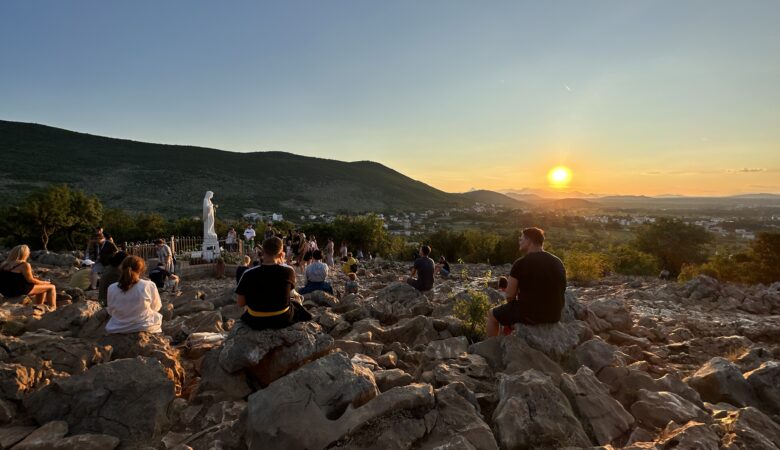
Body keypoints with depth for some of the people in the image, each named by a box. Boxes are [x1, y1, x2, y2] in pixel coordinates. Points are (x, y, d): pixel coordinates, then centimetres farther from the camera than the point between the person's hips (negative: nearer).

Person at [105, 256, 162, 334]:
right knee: (158, 315, 27)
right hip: (146, 329, -3)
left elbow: (110, 311, 4)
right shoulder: (149, 286, -18)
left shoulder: (111, 288, -10)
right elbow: (156, 307, -3)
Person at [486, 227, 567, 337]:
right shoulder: (558, 263, 2)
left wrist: (513, 302, 10)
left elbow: (509, 296, -14)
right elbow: (560, 292, 12)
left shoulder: (521, 263, -17)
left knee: (492, 314, 20)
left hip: (529, 315, -7)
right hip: (554, 316, 7)